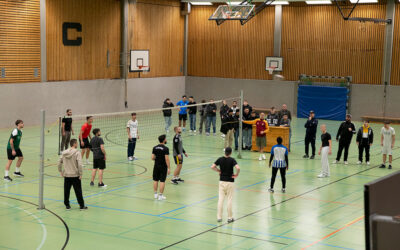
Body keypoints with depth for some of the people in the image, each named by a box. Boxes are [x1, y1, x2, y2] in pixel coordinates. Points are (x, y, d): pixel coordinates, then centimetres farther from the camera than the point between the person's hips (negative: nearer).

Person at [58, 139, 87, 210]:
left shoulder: (64, 153, 3)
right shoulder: (77, 153, -12)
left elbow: (59, 163, 7)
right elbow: (79, 164, -19)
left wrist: (60, 171, 18)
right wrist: (81, 174, -12)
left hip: (66, 175, 4)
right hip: (75, 175, -4)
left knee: (66, 191, 13)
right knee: (78, 191, 5)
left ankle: (67, 205, 19)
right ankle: (82, 206, 11)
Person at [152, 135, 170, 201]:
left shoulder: (155, 148, 1)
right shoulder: (165, 149, -15)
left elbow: (152, 158, 1)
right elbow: (167, 159, -18)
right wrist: (168, 168, -13)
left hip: (156, 166, 5)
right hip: (163, 167, -5)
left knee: (155, 180, 14)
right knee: (162, 181, 0)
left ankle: (155, 194, 21)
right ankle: (160, 195, 2)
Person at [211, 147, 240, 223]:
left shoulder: (220, 159, -2)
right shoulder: (232, 160, -12)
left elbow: (212, 167, -6)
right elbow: (238, 168, -27)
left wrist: (219, 171, 8)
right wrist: (237, 174, -9)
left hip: (222, 181, 3)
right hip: (230, 182, -3)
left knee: (221, 199, 6)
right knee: (229, 200, 5)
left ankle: (219, 217, 7)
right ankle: (230, 218, 9)